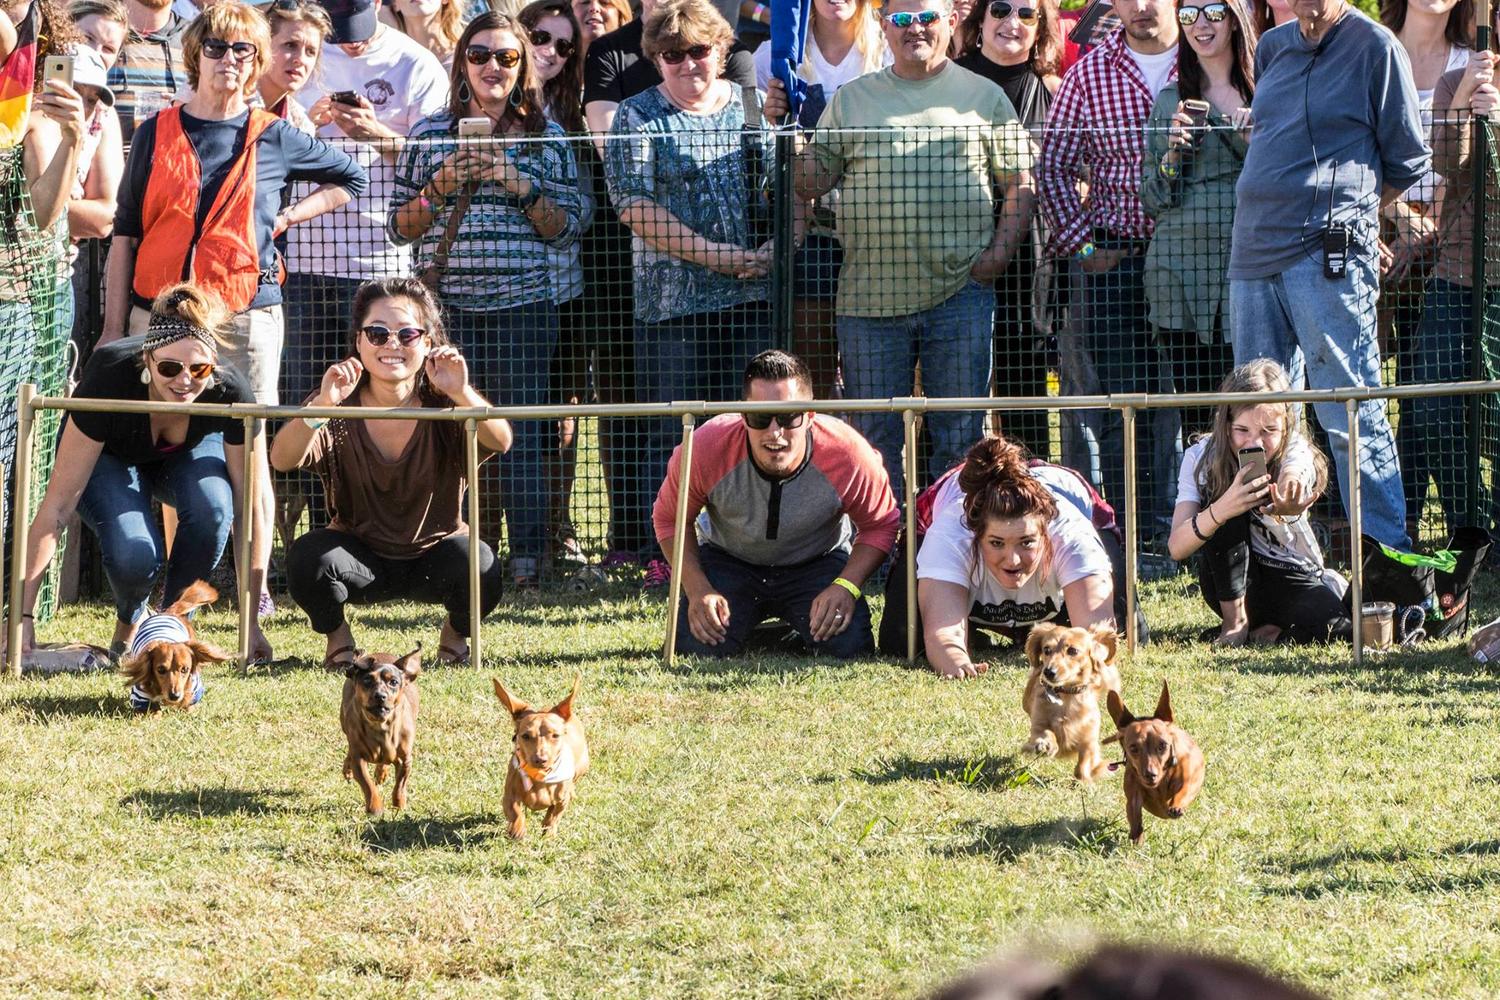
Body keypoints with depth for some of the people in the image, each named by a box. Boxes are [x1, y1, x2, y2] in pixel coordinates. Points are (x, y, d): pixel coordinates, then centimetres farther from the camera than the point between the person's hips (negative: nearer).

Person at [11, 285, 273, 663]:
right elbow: (58, 504, -35)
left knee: (211, 509, -34)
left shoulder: (230, 392, -34)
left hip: (187, 454, 2)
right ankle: (130, 624, 4)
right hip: (110, 459, -2)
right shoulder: (108, 380, -38)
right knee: (134, 553, -31)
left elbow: (249, 509, -25)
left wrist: (253, 622, -26)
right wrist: (23, 614, -37)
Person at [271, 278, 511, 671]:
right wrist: (320, 406, -46)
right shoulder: (341, 407, -12)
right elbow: (283, 459, -28)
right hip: (362, 556, 0)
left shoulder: (443, 404, -12)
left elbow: (500, 442, -31)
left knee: (480, 569, -31)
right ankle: (337, 638, 3)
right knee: (308, 557, -31)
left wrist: (463, 395, -50)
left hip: (433, 555, 0)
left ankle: (457, 635, 5)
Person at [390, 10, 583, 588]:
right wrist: (440, 185, -6)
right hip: (445, 305, 1)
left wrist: (522, 187, -8)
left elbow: (567, 230, 6)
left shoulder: (547, 138, 8)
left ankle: (527, 557, 3)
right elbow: (400, 227, 10)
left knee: (521, 432, -3)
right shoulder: (429, 135, 9)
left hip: (522, 306, -1)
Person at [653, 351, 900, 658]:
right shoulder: (706, 449, -30)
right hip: (728, 560, 0)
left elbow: (880, 525, -11)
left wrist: (846, 586, -27)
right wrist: (697, 589, -21)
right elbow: (670, 518, -9)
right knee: (698, 645, -24)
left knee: (849, 644, -24)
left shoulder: (848, 454, -31)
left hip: (818, 561, 0)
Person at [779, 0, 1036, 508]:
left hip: (960, 296, -1)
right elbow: (810, 182, 9)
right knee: (874, 441, 4)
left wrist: (999, 253, -4)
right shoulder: (852, 99, 12)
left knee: (960, 438, 3)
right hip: (870, 297, 1)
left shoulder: (983, 97, 9)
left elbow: (1020, 182, 8)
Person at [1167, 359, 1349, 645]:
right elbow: (1177, 549, -26)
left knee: (1341, 627, -33)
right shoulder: (1201, 458, -14)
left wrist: (1288, 507, -69)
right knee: (1226, 499, -28)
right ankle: (1235, 621, -16)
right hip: (1231, 581, 1)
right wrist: (1219, 511, -48)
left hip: (1294, 580, -1)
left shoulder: (1296, 453, -15)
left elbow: (1291, 480, -42)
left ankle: (1272, 629, -3)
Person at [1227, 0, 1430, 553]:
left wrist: (1350, 210, 7)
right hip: (1254, 254, 7)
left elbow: (1408, 160, 1)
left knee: (1351, 419, -6)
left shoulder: (1374, 46, -3)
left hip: (1328, 255, -7)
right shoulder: (1273, 46, 15)